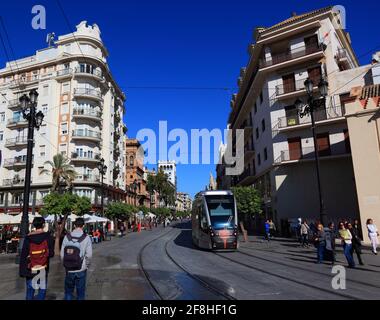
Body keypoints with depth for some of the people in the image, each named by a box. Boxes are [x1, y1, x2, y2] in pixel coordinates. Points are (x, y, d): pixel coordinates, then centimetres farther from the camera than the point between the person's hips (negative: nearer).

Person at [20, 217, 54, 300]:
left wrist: (22, 271, 3)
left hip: (30, 269, 2)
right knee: (42, 290, 10)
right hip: (43, 269, -2)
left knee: (30, 290, 15)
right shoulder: (48, 236, -10)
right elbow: (51, 253, -10)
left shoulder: (28, 238, -6)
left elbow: (23, 255, -4)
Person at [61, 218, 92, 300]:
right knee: (80, 291, 14)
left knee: (68, 291, 19)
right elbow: (89, 255, -12)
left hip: (69, 270, 2)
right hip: (81, 270, -2)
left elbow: (62, 254, -3)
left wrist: (65, 264, 11)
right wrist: (86, 265, 5)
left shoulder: (67, 237, -6)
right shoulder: (86, 238, -12)